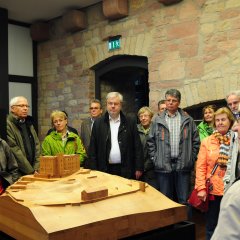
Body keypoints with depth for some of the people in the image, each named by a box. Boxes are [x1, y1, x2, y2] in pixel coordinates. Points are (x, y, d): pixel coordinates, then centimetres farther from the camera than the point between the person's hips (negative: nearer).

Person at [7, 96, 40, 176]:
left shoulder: (29, 123, 14)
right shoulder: (8, 125, -11)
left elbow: (37, 145, 9)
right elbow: (14, 151, -16)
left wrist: (36, 168, -3)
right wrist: (31, 171, -13)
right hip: (17, 173, -6)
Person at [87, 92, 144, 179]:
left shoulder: (130, 122, 3)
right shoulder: (98, 123, 5)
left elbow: (137, 146, 3)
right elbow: (93, 148, 4)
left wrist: (138, 168, -2)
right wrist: (93, 170, -1)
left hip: (126, 170, 0)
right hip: (105, 169, 1)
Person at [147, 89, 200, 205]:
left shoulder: (188, 120, 6)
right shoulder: (158, 121, 6)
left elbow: (196, 141, 8)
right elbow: (151, 142, 7)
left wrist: (191, 158, 1)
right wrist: (155, 159, -1)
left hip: (183, 165, 0)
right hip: (163, 166, 0)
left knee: (184, 200, 6)